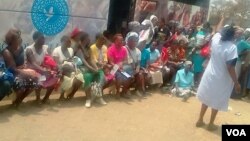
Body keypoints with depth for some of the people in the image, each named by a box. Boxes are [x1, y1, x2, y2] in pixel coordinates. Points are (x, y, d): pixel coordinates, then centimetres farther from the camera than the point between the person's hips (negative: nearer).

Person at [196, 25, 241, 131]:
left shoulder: (216, 39, -9)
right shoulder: (232, 48, -25)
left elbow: (219, 32, 18)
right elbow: (230, 68, -24)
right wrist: (236, 83, -16)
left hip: (209, 75, 6)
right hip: (221, 79, -5)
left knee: (206, 98, 20)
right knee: (217, 102, 13)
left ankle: (200, 120, 32)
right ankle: (211, 124, 27)